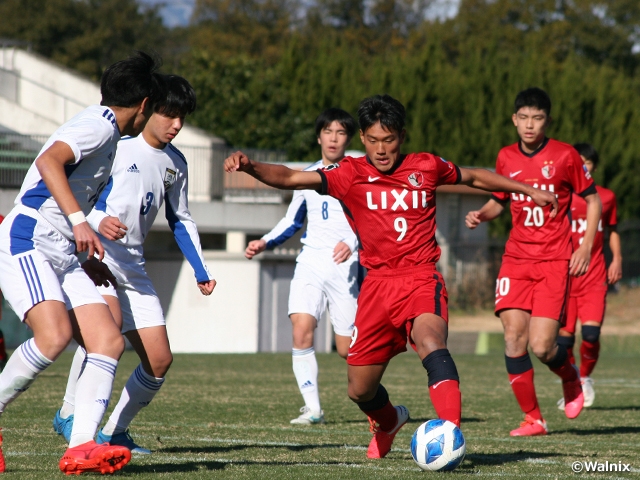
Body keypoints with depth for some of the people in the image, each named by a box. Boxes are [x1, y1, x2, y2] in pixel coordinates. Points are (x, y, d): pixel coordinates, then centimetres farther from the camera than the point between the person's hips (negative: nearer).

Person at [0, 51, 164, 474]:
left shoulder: (109, 135, 23)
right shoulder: (99, 124, -7)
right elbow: (48, 161, -24)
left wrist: (94, 262, 39)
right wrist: (80, 221, -32)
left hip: (61, 257, 10)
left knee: (109, 341, -8)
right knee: (54, 335, -29)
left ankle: (81, 448, -18)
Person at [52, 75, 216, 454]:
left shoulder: (175, 163, 12)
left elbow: (181, 221, 20)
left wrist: (202, 272, 11)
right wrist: (98, 221, -27)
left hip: (132, 265, 7)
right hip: (91, 254, -7)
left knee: (160, 359, -2)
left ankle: (114, 432, 14)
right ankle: (70, 415, -18)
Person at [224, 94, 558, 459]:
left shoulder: (426, 167, 5)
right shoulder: (351, 175, 1)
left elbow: (474, 177, 24)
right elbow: (291, 178, -11)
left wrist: (527, 190, 29)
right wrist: (249, 166, -28)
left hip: (421, 279, -2)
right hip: (378, 283, 2)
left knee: (431, 343, -34)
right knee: (360, 391, 8)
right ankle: (389, 422, 43)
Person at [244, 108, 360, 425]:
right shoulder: (307, 176, 15)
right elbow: (292, 222, 24)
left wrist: (352, 244, -26)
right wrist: (264, 243, 9)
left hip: (345, 265, -3)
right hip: (311, 261, 3)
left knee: (347, 348, -3)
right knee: (301, 330, -19)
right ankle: (312, 408, -14)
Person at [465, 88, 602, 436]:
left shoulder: (565, 156, -4)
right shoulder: (506, 158, 6)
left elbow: (592, 200, 4)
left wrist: (586, 247, -5)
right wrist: (481, 214, -1)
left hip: (554, 261, -3)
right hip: (516, 259, 4)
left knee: (542, 346, -12)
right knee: (513, 338, -10)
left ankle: (572, 380, 22)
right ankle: (532, 418, 2)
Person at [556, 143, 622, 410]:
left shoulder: (606, 197, 9)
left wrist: (617, 259, 9)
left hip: (595, 277, 1)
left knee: (591, 332, -13)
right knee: (564, 336, -4)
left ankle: (585, 378, 14)